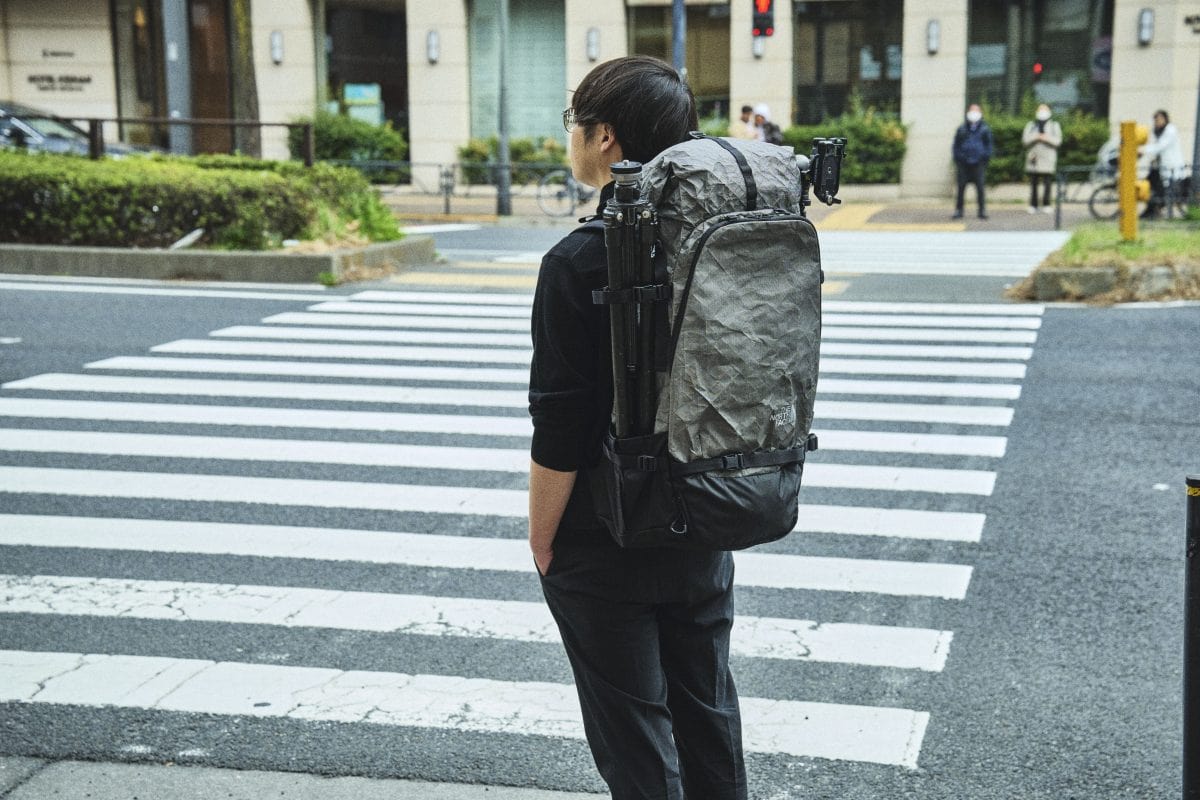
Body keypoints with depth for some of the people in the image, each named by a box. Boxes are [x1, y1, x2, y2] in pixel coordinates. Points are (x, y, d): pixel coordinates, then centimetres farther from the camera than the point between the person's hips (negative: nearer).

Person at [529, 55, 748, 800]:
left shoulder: (579, 261, -20)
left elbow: (559, 434, -19)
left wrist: (542, 542, -6)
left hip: (608, 545, -6)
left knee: (634, 739, 9)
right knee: (710, 715, 21)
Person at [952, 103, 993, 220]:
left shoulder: (985, 129, 8)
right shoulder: (962, 129, 9)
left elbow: (988, 145, 11)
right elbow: (956, 145, 12)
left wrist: (986, 160, 2)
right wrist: (957, 161, 5)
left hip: (978, 163, -1)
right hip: (963, 164, 1)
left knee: (980, 188, -4)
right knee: (961, 188, -1)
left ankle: (982, 211, 1)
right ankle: (958, 210, 5)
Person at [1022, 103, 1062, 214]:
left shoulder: (1054, 126, 13)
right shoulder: (1031, 126, 17)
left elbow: (1058, 141, 2)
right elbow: (1025, 140, 4)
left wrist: (1047, 138, -13)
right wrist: (1035, 137, -13)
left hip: (1047, 159, -1)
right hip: (1033, 158, 2)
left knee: (1047, 183, -9)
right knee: (1033, 183, -2)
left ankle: (1046, 205, -5)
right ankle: (1032, 205, 1)